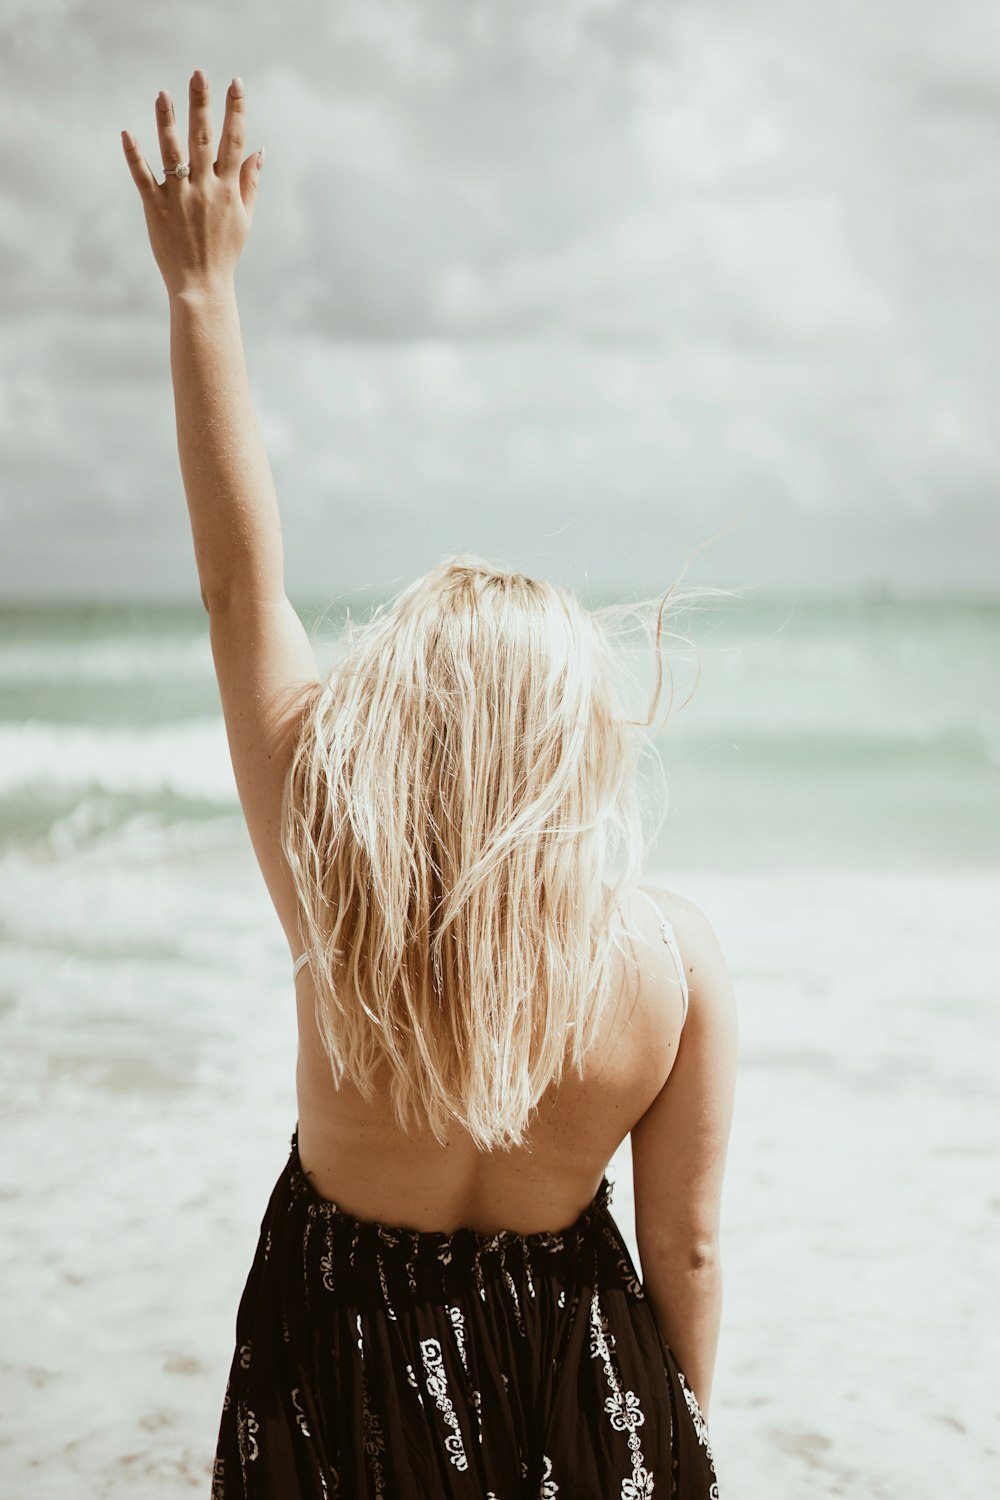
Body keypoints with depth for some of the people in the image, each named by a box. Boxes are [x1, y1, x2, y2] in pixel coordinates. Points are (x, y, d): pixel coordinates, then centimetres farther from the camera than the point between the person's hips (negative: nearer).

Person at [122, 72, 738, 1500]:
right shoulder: (676, 953, -23)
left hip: (341, 1375, 0)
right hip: (579, 1383, 0)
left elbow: (242, 583, -18)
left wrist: (203, 287, -13)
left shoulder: (337, 906, -24)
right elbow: (687, 1243, -11)